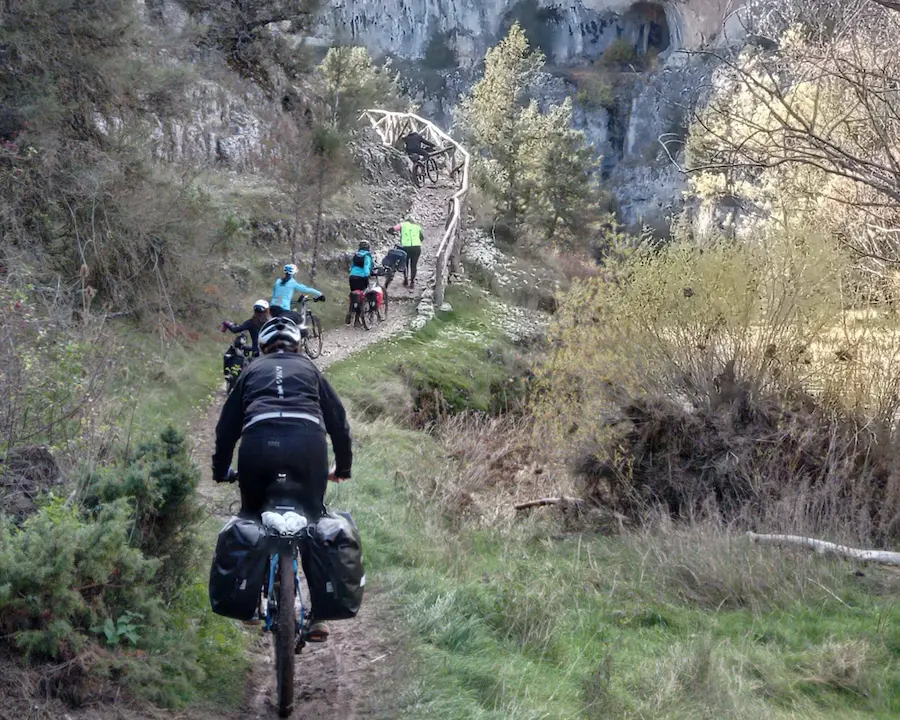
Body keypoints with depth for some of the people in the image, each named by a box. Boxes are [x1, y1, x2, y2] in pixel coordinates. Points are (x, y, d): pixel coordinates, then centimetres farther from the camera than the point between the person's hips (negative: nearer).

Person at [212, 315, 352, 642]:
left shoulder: (253, 370, 30)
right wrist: (343, 467, 40)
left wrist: (221, 471, 40)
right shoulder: (309, 369, 30)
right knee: (314, 522, 11)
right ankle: (317, 613, 7)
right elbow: (338, 419, 30)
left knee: (250, 518, 22)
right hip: (308, 440, 0)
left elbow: (227, 424, 29)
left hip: (258, 441, 0)